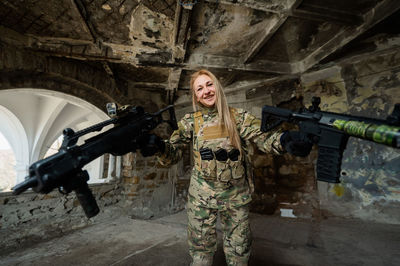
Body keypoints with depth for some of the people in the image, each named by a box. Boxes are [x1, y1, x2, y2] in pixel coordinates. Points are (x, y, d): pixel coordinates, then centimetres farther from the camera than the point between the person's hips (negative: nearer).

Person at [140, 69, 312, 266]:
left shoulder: (238, 116, -4)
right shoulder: (190, 121, -2)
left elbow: (263, 138, -13)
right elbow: (173, 153, -3)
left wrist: (284, 140, -35)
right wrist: (159, 147, -26)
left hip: (237, 196, 1)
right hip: (202, 196, 0)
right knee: (200, 249, 17)